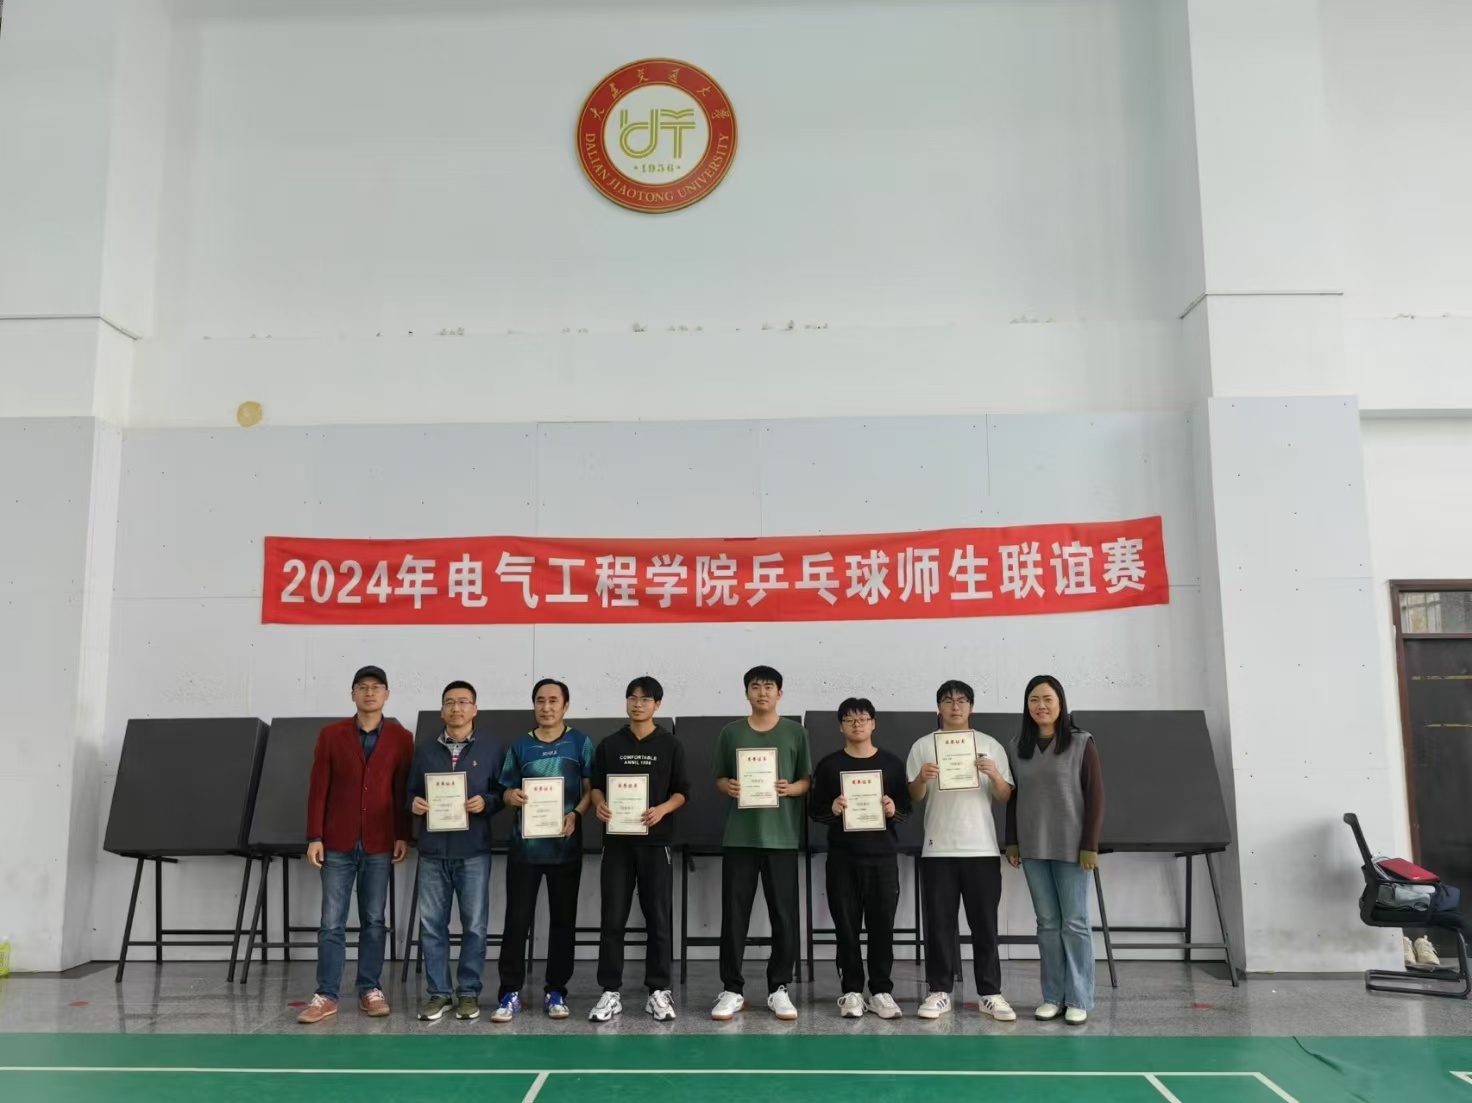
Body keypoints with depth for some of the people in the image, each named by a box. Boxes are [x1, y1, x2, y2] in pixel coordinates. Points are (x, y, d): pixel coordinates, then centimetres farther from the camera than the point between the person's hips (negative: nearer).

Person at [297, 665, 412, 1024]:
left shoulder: (401, 738, 2)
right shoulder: (330, 735, 2)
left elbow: (404, 791, 2)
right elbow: (318, 789, 0)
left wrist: (403, 836, -3)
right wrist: (314, 837, -5)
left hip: (379, 844, 0)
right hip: (337, 844, 0)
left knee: (373, 921, 8)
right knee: (332, 922, 3)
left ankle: (369, 990, 17)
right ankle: (326, 996, 10)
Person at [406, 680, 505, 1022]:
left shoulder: (492, 749, 4)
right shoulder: (424, 750, 12)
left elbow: (503, 793, 4)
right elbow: (411, 792, 13)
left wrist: (486, 802, -15)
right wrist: (414, 803, -8)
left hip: (473, 851, -2)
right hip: (432, 850, 2)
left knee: (474, 925, 3)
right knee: (431, 924, 5)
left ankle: (469, 992, 15)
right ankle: (439, 993, 16)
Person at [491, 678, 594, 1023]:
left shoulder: (580, 743, 2)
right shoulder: (521, 746, 6)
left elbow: (591, 788, 1)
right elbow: (506, 790, 8)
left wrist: (575, 815, -16)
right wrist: (512, 796, -15)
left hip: (566, 845, 0)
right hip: (525, 844, 1)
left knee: (563, 919, 7)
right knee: (517, 919, 1)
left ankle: (556, 991, 18)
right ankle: (510, 993, 9)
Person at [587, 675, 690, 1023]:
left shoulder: (670, 745, 3)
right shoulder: (609, 745, 8)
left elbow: (682, 791, 2)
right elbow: (596, 785, 11)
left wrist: (662, 809, -17)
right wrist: (599, 804, -12)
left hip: (656, 841, -1)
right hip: (617, 841, 1)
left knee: (658, 918, 3)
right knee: (612, 919, 3)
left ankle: (659, 991, 12)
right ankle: (610, 992, 11)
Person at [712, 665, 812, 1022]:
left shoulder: (796, 731, 5)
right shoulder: (731, 732, 8)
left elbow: (808, 781, 7)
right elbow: (720, 777, 13)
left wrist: (791, 788, -14)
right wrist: (728, 787, -9)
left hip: (781, 835, 0)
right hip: (739, 835, 1)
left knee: (784, 914, 3)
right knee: (734, 913, 2)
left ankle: (779, 988, 15)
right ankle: (732, 989, 12)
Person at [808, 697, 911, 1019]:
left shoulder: (892, 763, 6)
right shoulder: (829, 765, 4)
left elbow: (907, 808, 7)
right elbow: (814, 810, 4)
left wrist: (894, 811, -14)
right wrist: (832, 810, -17)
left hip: (882, 856, 0)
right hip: (843, 857, 0)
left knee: (882, 925, 3)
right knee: (847, 926, 4)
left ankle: (882, 991, 13)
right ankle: (852, 991, 13)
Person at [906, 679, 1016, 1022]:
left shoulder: (990, 745, 7)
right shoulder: (923, 745, 5)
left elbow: (1005, 797, 5)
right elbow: (914, 796, 3)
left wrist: (995, 775, -15)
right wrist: (921, 779, -18)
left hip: (982, 848, 0)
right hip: (938, 849, 0)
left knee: (984, 924, 4)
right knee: (939, 923, 3)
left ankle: (990, 993, 12)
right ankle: (939, 992, 11)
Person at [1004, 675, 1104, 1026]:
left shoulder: (1082, 743, -3)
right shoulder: (1019, 746, 7)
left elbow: (1095, 797, -5)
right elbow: (1012, 796, 11)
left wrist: (1090, 845, -10)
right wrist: (1012, 841, 6)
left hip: (1071, 847, -3)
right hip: (1033, 849, 3)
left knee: (1075, 924, 2)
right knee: (1047, 924, 8)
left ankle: (1079, 1000, 9)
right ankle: (1053, 997, 14)